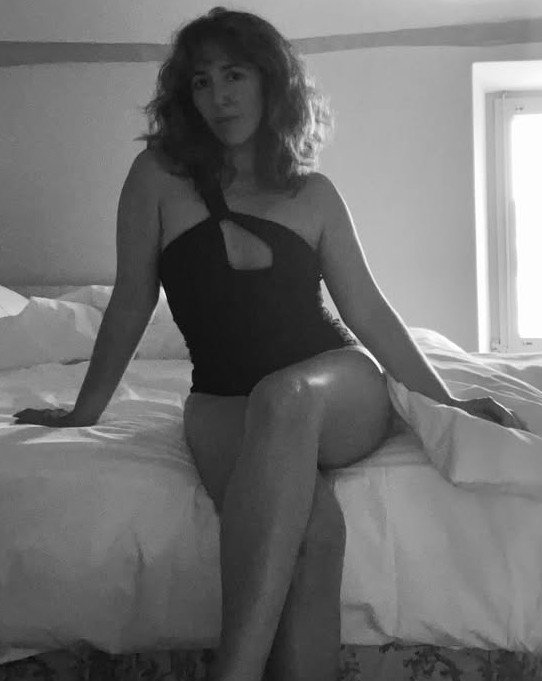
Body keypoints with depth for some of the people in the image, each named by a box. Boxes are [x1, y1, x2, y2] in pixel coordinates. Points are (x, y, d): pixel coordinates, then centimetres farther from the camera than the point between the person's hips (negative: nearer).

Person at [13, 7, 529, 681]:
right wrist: (85, 411, 13)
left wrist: (446, 401, 7)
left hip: (341, 388, 1)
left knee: (283, 396, -39)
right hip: (225, 403, 0)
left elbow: (368, 311, 10)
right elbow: (132, 303, 9)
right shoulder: (158, 175, 4)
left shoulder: (314, 193, 8)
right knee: (312, 528, -35)